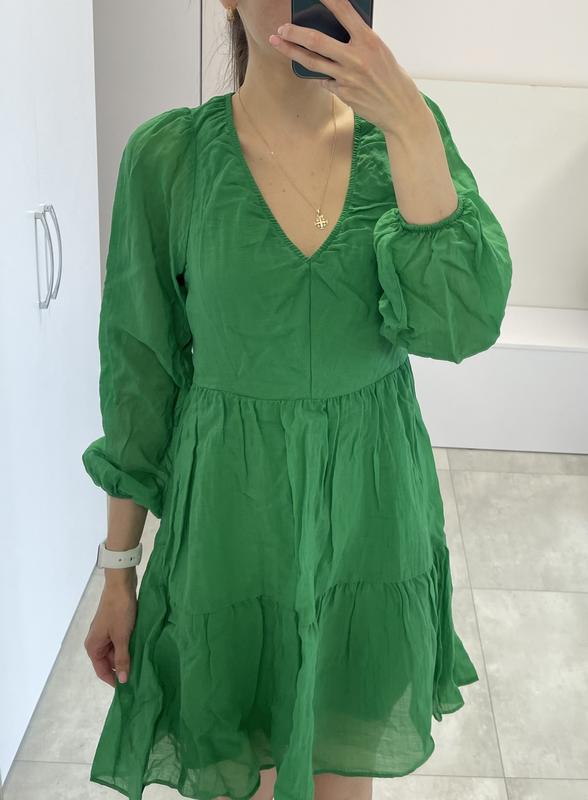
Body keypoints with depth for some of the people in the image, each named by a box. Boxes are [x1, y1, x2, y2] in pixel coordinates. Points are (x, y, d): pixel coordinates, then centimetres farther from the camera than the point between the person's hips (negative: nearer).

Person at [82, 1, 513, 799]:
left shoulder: (409, 127, -4)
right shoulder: (168, 156, -9)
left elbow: (464, 321, -17)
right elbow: (139, 372, -4)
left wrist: (409, 125, -26)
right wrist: (118, 569, 0)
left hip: (375, 515, 2)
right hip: (232, 520, -2)